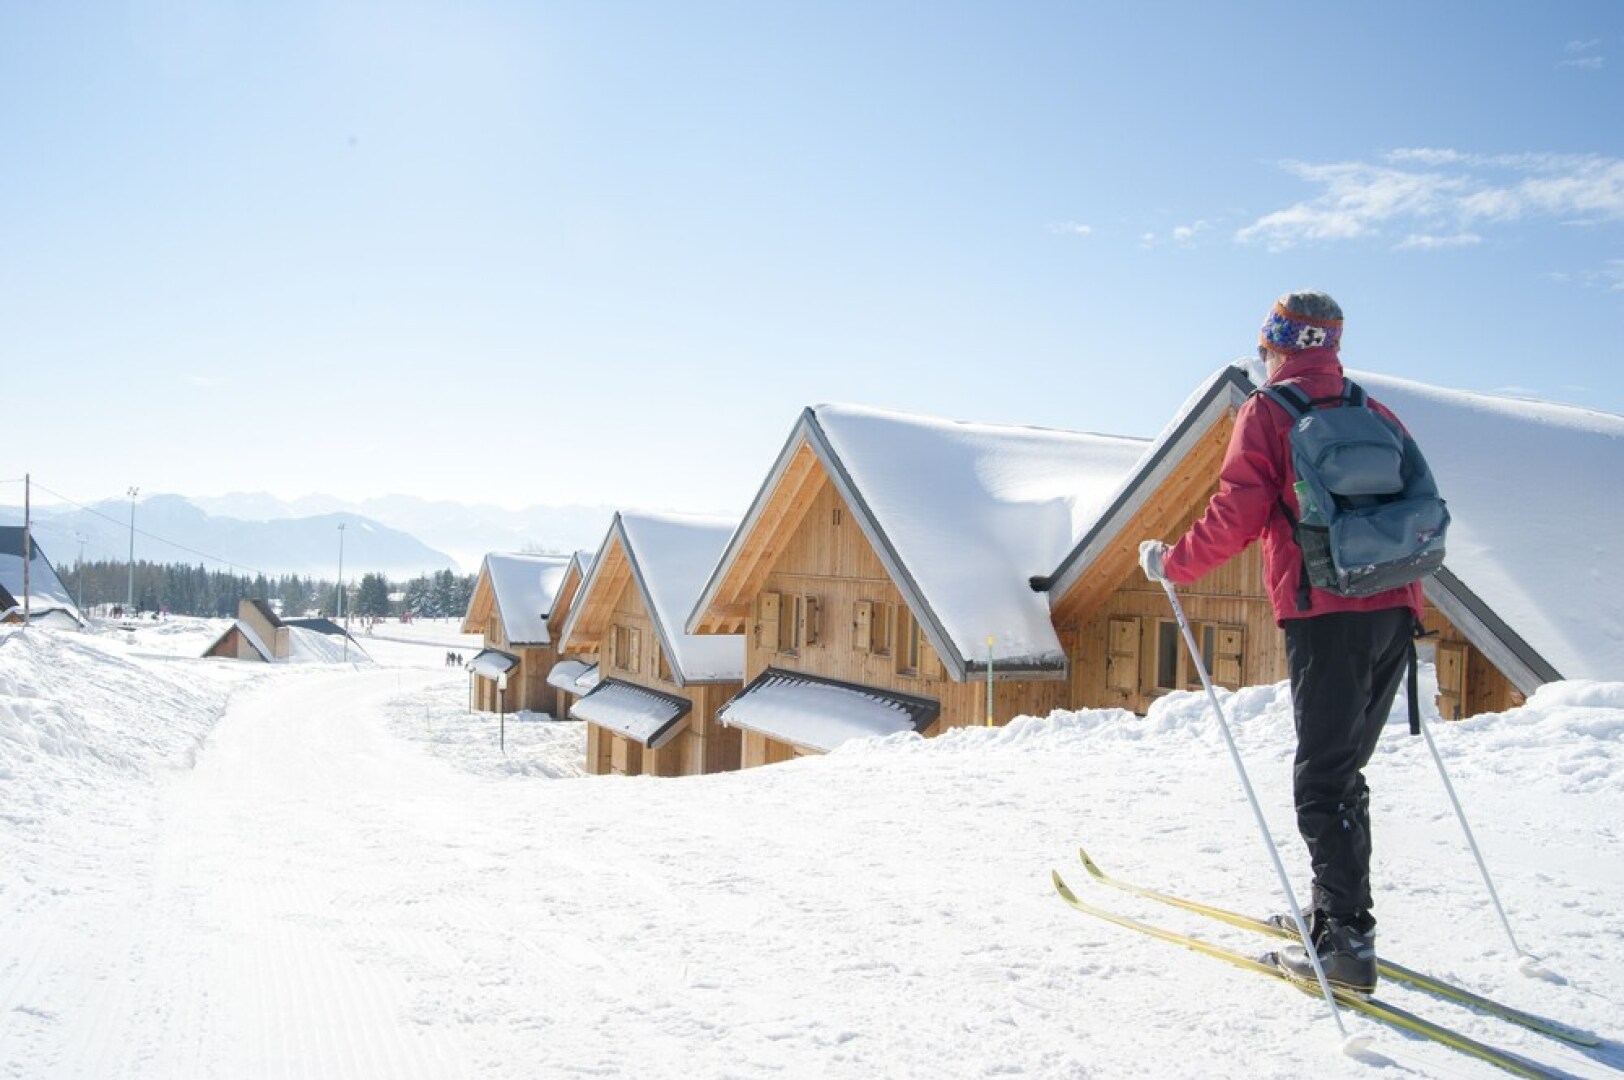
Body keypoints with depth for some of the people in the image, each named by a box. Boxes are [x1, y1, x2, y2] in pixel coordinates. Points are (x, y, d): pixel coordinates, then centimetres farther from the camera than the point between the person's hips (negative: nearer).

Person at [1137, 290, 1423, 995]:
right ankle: (1333, 912, 27)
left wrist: (1172, 564, 2)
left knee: (1323, 782, -2)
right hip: (1395, 611, 7)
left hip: (1325, 615, -7)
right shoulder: (1374, 414, 17)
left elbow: (1237, 512, -10)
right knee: (1344, 770, 17)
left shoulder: (1267, 413, 0)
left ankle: (1348, 943, -4)